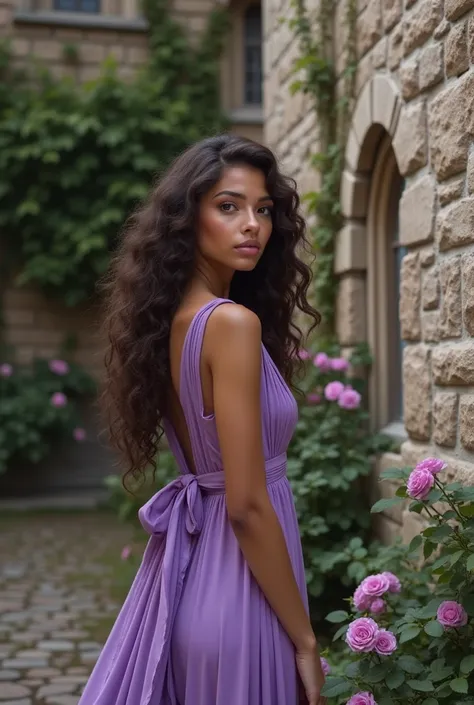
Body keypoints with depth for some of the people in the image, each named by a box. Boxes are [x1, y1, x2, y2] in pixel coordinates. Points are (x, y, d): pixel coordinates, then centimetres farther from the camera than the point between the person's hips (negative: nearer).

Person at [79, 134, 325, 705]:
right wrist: (304, 640, -14)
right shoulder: (232, 322, -19)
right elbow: (247, 505, -21)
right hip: (236, 584, -8)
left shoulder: (171, 318, 6)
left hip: (183, 568, 8)